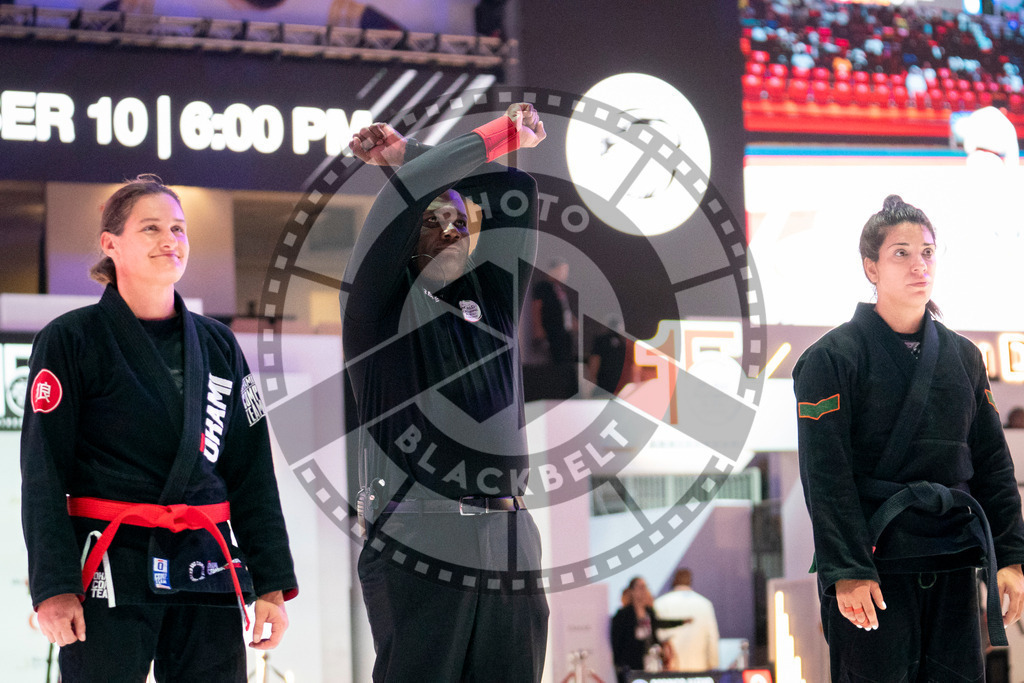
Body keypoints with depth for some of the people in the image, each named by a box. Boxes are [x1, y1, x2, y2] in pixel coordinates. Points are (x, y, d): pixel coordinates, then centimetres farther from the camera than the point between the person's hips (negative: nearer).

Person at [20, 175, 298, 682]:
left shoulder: (218, 345, 13)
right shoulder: (71, 341, 0)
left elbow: (252, 470, 14)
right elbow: (44, 473, -3)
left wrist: (272, 584, 9)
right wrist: (53, 586, -12)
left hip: (207, 570, 4)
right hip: (109, 571, -4)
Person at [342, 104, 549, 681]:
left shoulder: (491, 304, 19)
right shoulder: (381, 306, 5)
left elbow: (515, 193, 22)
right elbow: (409, 191, -6)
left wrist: (408, 152, 20)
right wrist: (503, 134, 0)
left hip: (511, 554, 5)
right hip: (419, 551, -5)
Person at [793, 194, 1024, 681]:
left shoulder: (963, 357, 13)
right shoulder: (833, 358, -3)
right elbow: (825, 473, -10)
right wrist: (846, 570, -18)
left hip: (951, 567, 5)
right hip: (874, 565, -5)